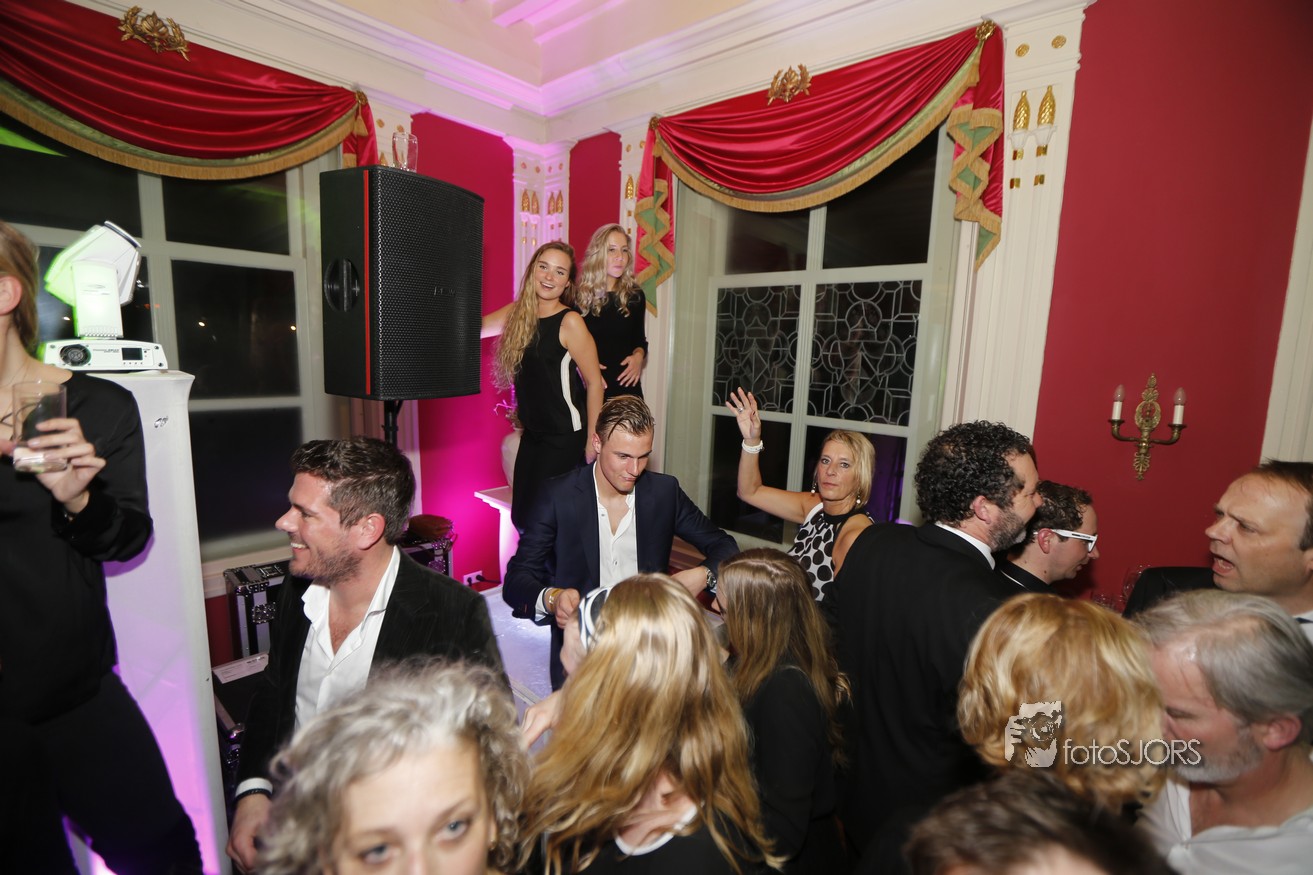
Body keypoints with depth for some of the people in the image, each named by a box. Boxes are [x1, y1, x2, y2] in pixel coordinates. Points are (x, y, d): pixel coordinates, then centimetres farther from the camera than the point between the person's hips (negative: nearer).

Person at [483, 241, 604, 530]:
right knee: (520, 517, 12)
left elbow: (594, 382, -12)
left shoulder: (570, 322, -13)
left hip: (566, 436, -6)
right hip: (532, 433, 6)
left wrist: (593, 440, -12)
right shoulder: (516, 313, 5)